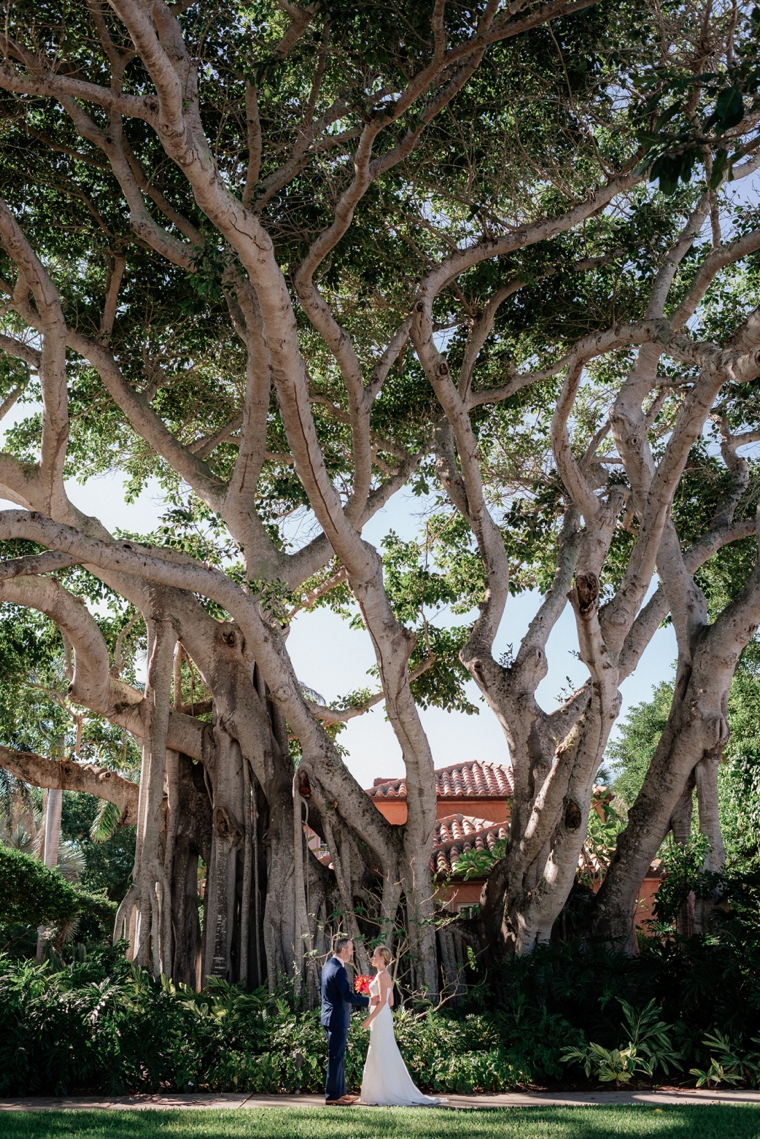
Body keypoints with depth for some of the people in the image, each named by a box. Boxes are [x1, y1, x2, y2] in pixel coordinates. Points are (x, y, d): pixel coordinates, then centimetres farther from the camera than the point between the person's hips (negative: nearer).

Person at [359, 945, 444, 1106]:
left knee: (381, 1055, -6)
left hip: (380, 1019, -10)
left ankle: (387, 1094, -3)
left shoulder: (382, 975, -13)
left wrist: (369, 1019, -20)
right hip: (383, 1017, 10)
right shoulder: (384, 975, 15)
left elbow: (383, 1001, -20)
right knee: (382, 1056, 12)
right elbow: (390, 1002, 18)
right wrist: (372, 998, 21)